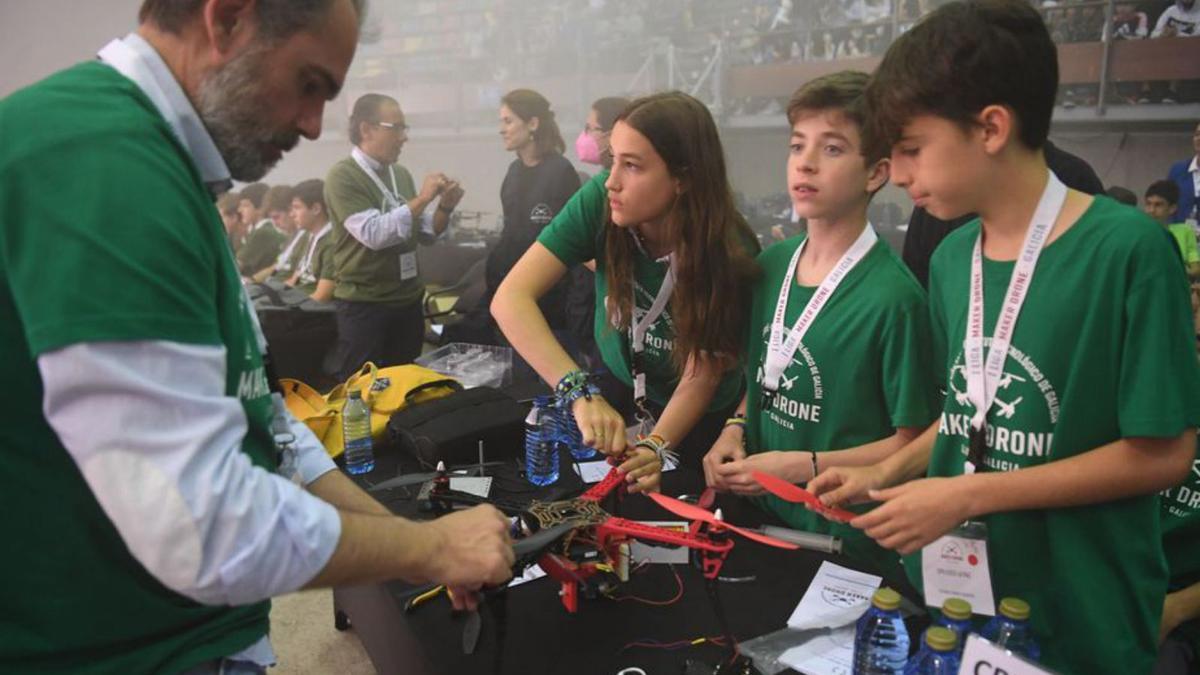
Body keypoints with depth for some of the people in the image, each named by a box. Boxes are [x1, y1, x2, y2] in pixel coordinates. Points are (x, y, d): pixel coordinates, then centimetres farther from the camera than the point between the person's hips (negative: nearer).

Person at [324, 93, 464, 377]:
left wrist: (445, 207, -3)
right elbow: (373, 233, -23)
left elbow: (425, 234, 14)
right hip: (364, 305, -6)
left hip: (409, 301, 6)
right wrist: (421, 199, -20)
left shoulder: (401, 174, 8)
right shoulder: (343, 176, -10)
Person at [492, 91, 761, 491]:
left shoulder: (728, 253, -29)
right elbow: (511, 299, -34)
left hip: (700, 423, -2)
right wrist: (580, 392, -45)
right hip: (617, 390, 2)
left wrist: (655, 447, -43)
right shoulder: (601, 201, -26)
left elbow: (700, 378, -25)